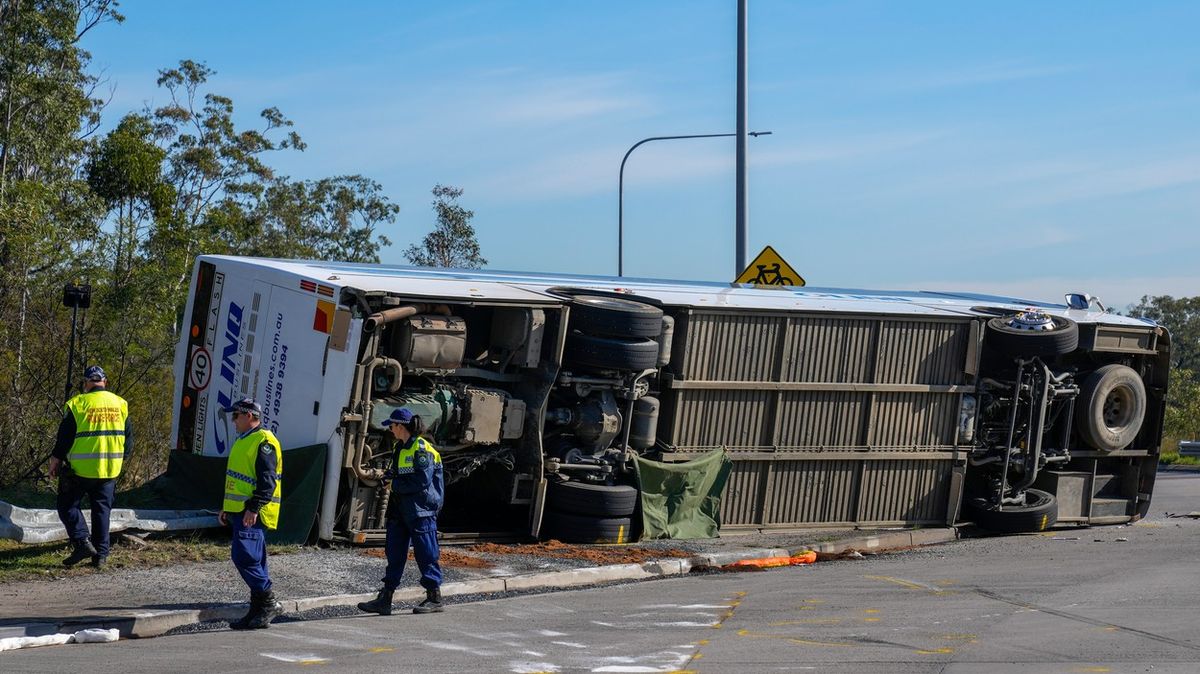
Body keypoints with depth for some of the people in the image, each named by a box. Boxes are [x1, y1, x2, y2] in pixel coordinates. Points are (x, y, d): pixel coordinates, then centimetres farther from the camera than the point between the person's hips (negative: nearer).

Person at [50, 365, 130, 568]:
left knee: (68, 505, 8)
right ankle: (101, 554, 10)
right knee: (102, 509, 13)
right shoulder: (120, 404, 5)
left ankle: (82, 542, -8)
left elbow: (64, 437, -7)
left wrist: (55, 460, 5)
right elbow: (128, 439, 11)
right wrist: (119, 459, 24)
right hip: (110, 468, 4)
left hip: (81, 468, -4)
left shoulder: (77, 404, -9)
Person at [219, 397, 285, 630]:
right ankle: (258, 611, 12)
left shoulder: (264, 441, -12)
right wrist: (227, 508, 26)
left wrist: (254, 508, -26)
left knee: (244, 556, -17)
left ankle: (270, 602, -11)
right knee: (253, 561, 10)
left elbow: (267, 480, -20)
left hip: (252, 514, -10)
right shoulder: (243, 441, 21)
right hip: (240, 512, 10)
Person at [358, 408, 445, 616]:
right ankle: (385, 600, 9)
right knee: (394, 553, 7)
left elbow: (423, 481, -21)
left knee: (425, 554, -2)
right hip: (400, 509, 9)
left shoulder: (422, 449, -13)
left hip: (420, 510, -9)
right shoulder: (399, 447, 15)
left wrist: (396, 484, -13)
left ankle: (434, 599, 6)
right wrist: (391, 479, 4)